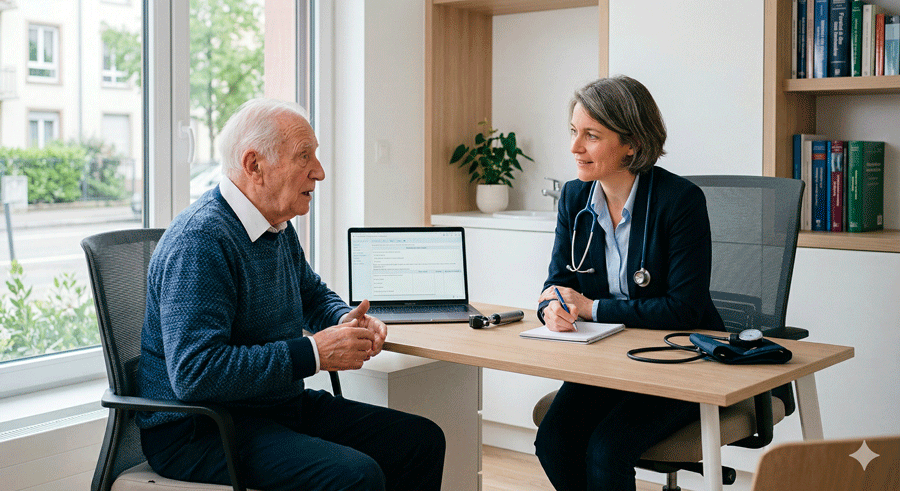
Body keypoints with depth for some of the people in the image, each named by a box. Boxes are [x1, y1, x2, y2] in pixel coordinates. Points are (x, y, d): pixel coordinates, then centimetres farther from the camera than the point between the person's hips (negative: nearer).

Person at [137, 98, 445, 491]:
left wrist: (346, 320, 3)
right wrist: (313, 353, -25)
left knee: (422, 440, 0)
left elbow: (313, 294, 28)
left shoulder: (278, 227, 10)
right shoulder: (200, 241, -22)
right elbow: (194, 374, -29)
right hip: (200, 430, -9)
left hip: (282, 407, 9)